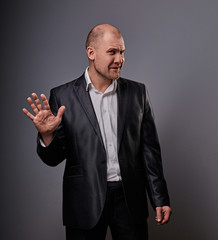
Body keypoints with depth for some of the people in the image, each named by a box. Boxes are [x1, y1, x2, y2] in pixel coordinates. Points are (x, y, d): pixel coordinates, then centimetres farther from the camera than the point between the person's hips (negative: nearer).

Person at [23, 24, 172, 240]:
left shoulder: (137, 92, 5)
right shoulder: (63, 96, -3)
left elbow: (149, 150, 8)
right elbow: (54, 158, -1)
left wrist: (160, 199, 6)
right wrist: (47, 135, -22)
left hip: (129, 198, 2)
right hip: (85, 203, -2)